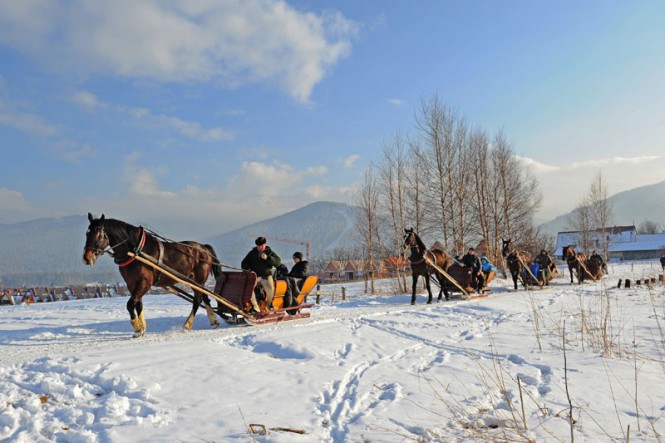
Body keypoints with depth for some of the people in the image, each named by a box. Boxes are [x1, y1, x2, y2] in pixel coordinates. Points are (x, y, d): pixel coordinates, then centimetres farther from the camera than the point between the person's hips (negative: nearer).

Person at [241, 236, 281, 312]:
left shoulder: (270, 252, 11)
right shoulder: (252, 253, 15)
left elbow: (278, 262, -4)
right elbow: (244, 264, 17)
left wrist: (267, 258, -17)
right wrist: (249, 269, -5)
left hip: (266, 275, -1)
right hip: (254, 275, 1)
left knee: (270, 288, -29)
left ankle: (270, 304, 1)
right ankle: (255, 307, -21)